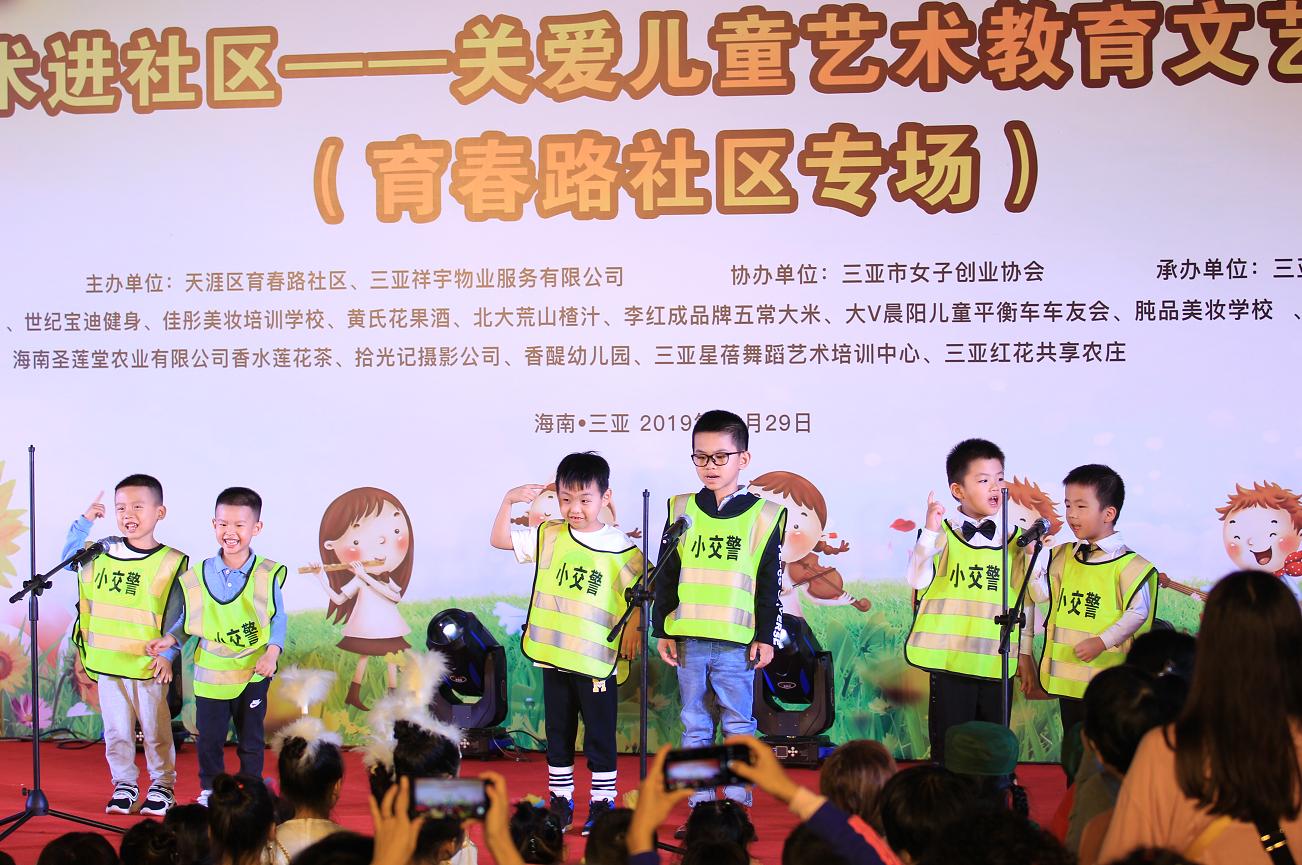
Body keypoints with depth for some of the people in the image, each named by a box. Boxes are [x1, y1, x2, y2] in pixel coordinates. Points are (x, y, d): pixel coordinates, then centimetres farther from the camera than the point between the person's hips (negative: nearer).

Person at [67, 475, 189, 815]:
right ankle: (124, 785, 24)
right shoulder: (102, 554, 4)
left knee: (155, 729, 8)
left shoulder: (171, 563, -8)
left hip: (149, 666, -3)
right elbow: (69, 556, 18)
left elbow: (177, 616, -7)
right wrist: (85, 521, 5)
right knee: (117, 730, 11)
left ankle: (162, 785, 21)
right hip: (107, 663, 4)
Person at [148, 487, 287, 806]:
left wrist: (272, 651, -15)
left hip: (254, 672, -1)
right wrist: (169, 642, -7)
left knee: (251, 737, 12)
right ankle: (210, 788, 30)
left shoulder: (267, 574, -9)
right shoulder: (199, 575, -3)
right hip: (212, 671, 1)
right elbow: (187, 619, 8)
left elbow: (278, 617, -3)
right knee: (210, 736, 10)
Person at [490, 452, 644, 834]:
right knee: (558, 734, 14)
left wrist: (633, 628, -9)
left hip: (597, 660, -3)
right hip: (553, 656, 3)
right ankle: (560, 801, 25)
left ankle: (602, 803, 17)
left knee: (600, 737, 5)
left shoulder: (620, 547, -7)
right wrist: (509, 500, -6)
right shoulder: (549, 536, 2)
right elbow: (499, 540, 6)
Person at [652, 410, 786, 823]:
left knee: (738, 725, 5)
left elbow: (769, 584, 2)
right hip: (688, 639, 2)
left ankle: (737, 804, 15)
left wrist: (765, 636, -1)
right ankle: (699, 806, 17)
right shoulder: (682, 511, 6)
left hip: (737, 642, -2)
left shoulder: (762, 515, 0)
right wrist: (662, 630, 6)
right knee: (695, 726, 9)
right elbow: (665, 576, 9)